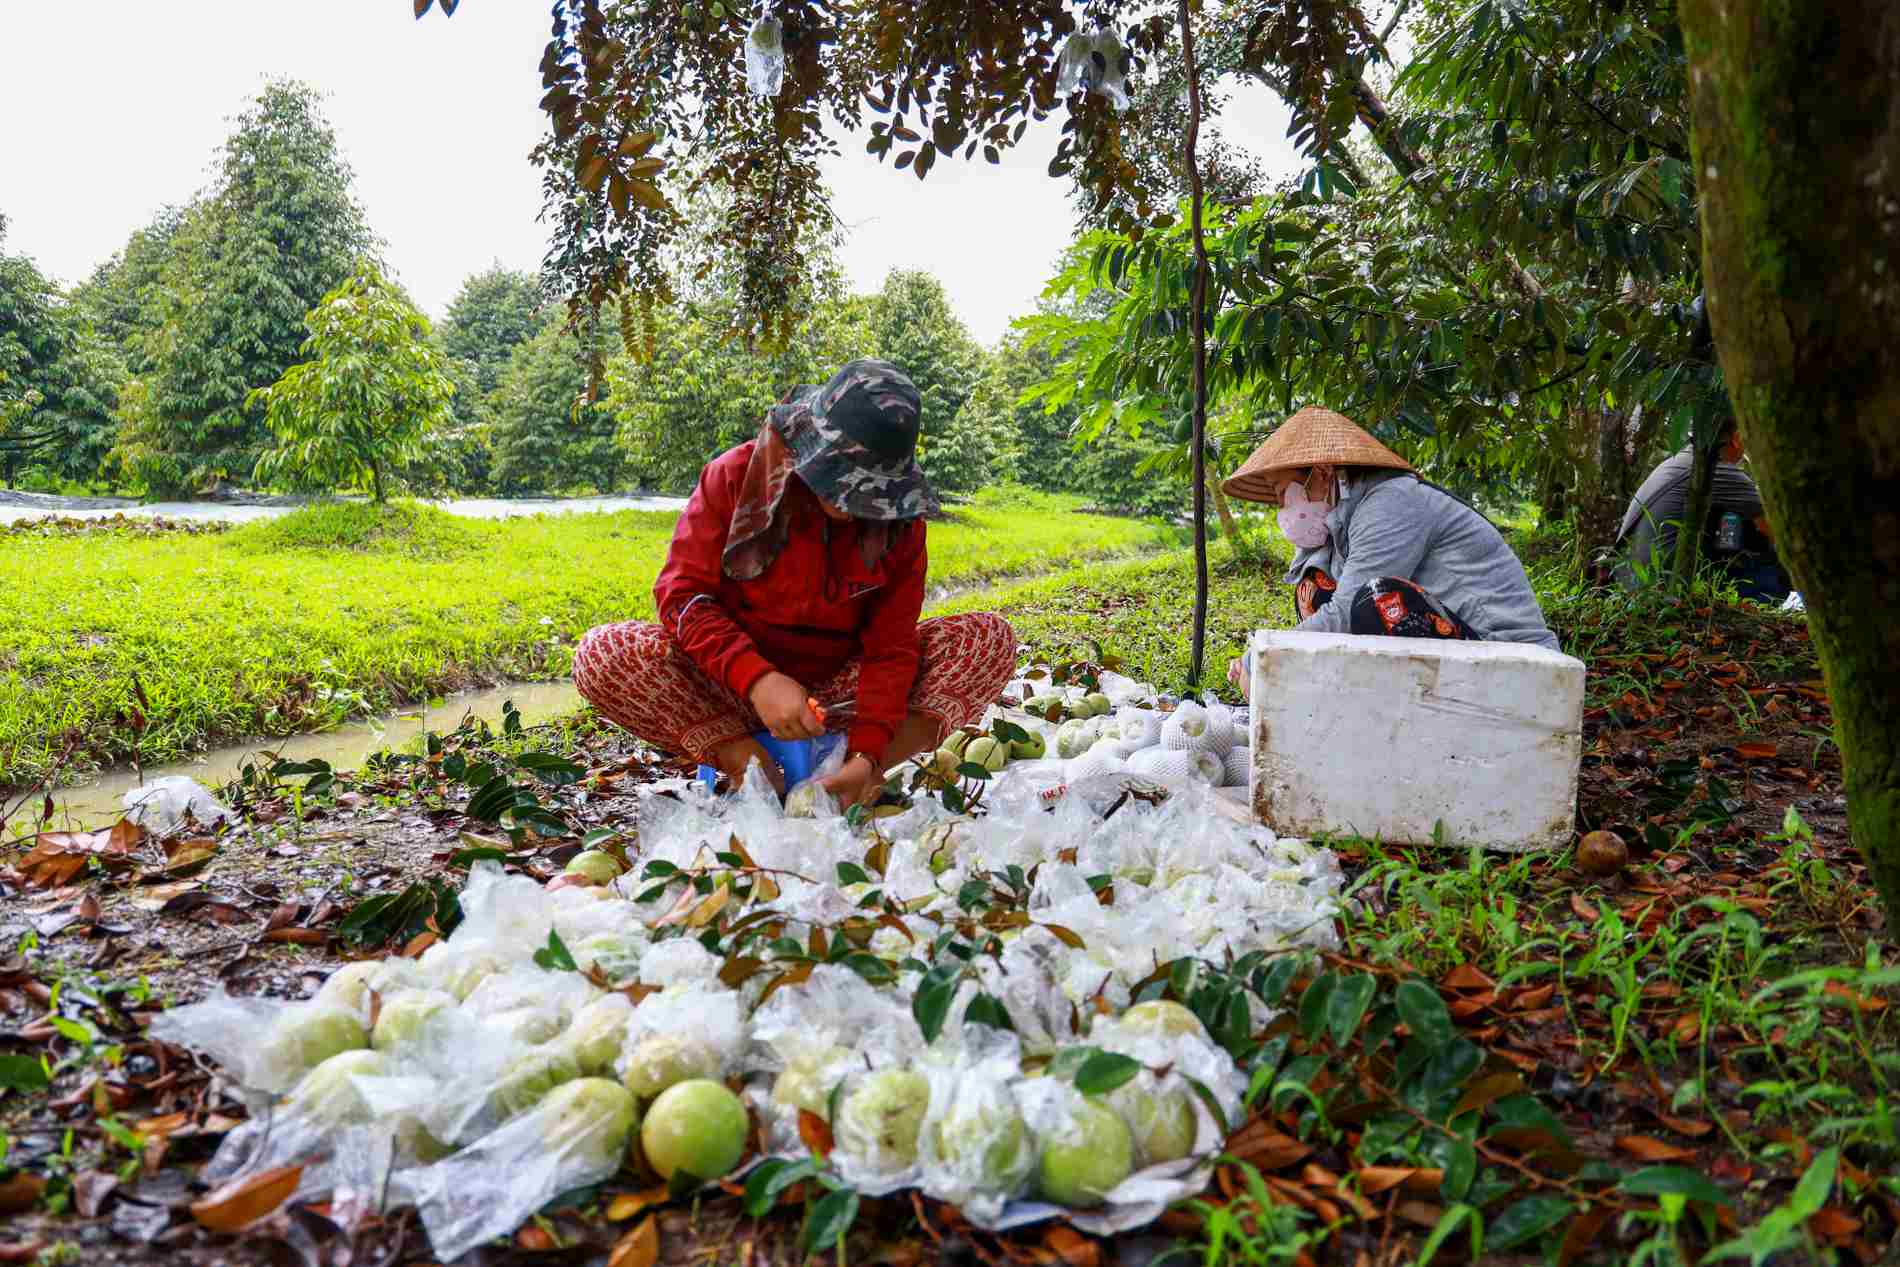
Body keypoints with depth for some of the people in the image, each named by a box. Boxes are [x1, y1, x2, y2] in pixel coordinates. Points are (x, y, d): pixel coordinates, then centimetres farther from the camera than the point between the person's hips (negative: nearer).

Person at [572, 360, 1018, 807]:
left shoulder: (899, 517, -8)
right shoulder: (737, 476, -12)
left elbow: (891, 641, -11)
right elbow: (681, 593, -15)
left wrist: (868, 751, -27)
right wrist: (756, 679, -32)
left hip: (837, 693, 1)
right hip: (734, 693, -1)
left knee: (991, 638, -18)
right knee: (602, 654, -28)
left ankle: (862, 772, -29)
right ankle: (759, 767, -26)